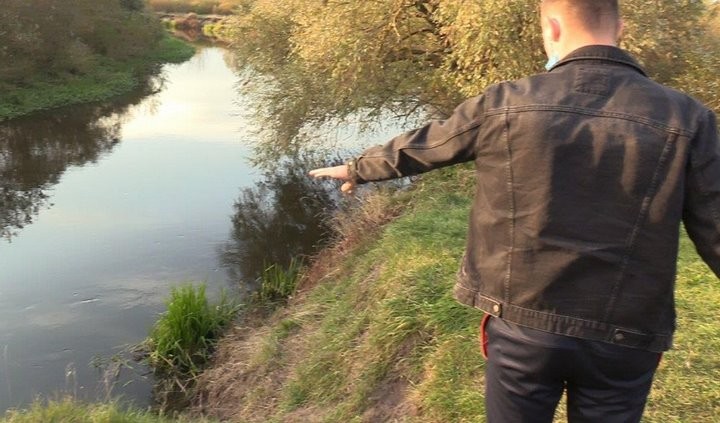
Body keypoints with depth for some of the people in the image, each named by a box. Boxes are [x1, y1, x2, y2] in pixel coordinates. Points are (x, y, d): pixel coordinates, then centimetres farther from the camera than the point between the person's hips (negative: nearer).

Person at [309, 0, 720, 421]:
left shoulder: (504, 104, -8)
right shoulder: (686, 119, -8)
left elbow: (414, 148, 7)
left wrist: (356, 169, 26)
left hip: (523, 323, 0)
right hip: (625, 339, 1)